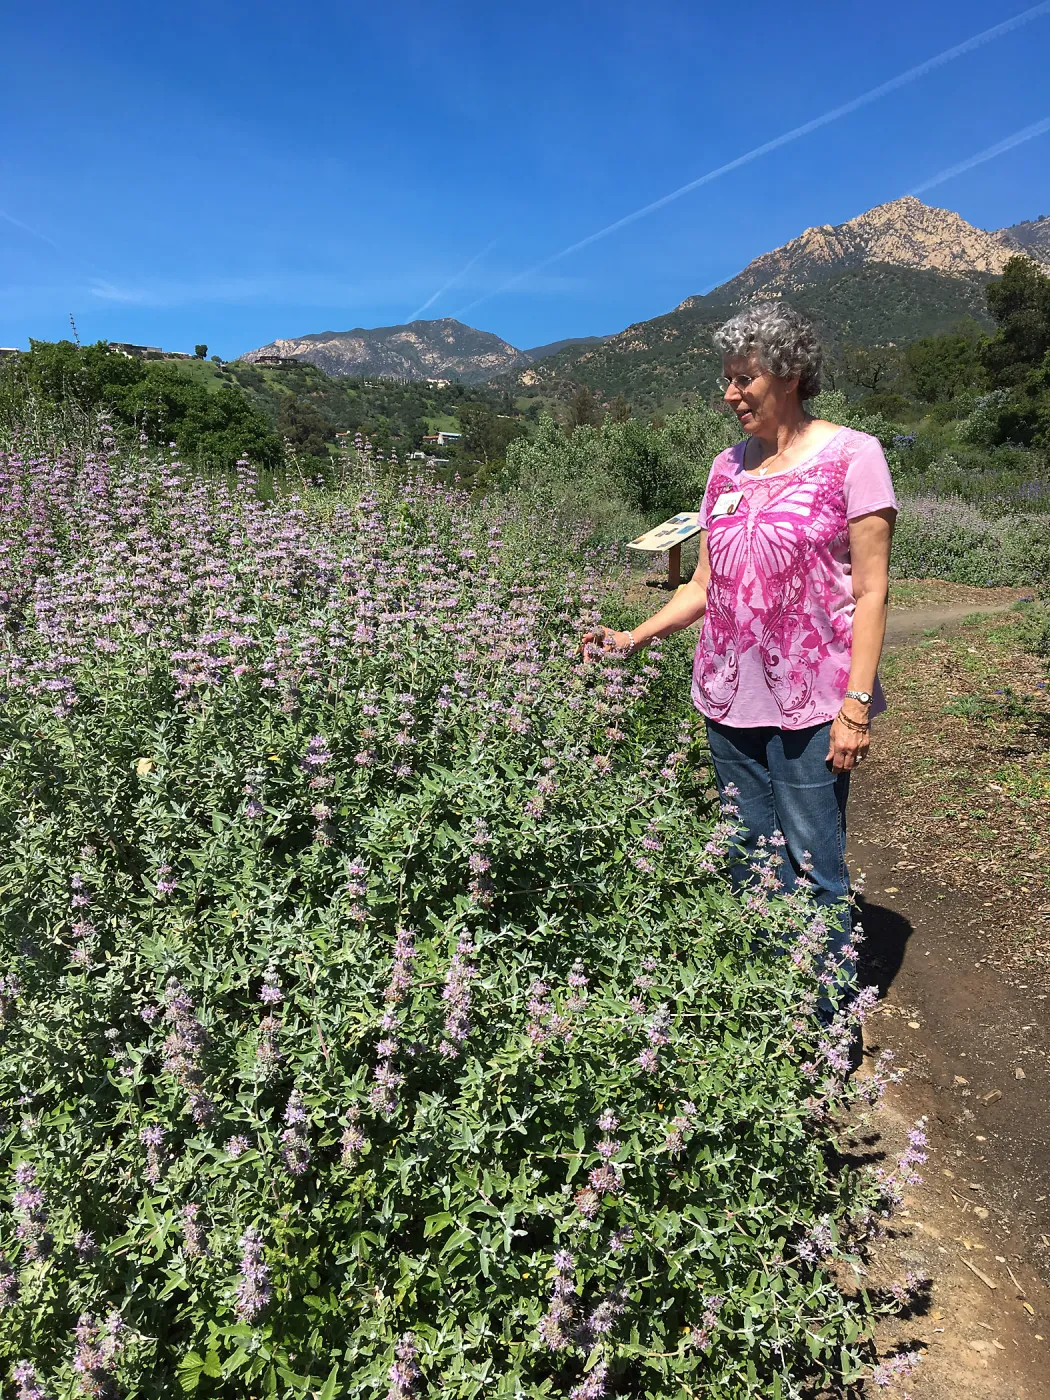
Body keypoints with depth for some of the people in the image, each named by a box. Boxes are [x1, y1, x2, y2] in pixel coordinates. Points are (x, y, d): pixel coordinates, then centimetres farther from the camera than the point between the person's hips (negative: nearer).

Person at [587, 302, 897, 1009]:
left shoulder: (851, 456, -4)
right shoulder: (729, 466, 12)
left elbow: (870, 592, -8)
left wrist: (857, 704, -14)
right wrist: (633, 637, 2)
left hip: (810, 706, -5)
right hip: (729, 700, 6)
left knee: (814, 867, -1)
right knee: (749, 865, 13)